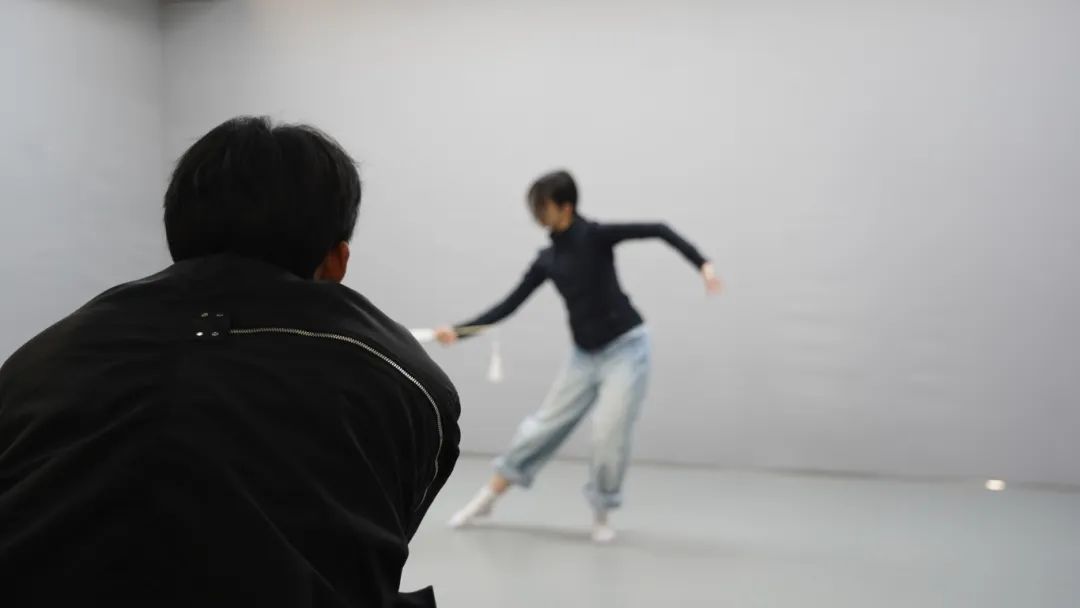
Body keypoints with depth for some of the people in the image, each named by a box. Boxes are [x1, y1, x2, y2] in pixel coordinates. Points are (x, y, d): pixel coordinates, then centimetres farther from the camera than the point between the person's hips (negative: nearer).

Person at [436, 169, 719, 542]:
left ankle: (601, 515, 14)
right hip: (586, 355, 5)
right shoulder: (547, 260, 4)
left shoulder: (594, 236, -13)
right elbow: (509, 305, 5)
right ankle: (488, 498, 20)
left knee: (608, 435, -9)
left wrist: (702, 264, -27)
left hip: (625, 348, -5)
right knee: (544, 425, 8)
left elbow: (657, 231, -17)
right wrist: (460, 331, -2)